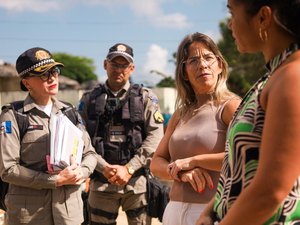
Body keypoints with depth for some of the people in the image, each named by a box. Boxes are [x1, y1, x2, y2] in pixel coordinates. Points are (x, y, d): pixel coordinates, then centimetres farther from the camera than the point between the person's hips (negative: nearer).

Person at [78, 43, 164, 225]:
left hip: (137, 181, -1)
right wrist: (104, 168, -13)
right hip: (101, 182, 1)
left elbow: (155, 137, -4)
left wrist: (129, 168, -12)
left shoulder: (145, 98, 5)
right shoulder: (90, 100, 8)